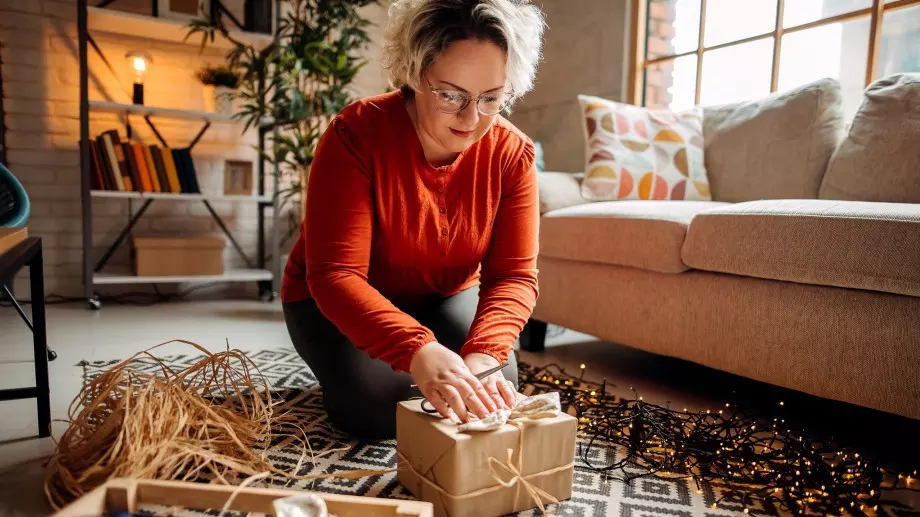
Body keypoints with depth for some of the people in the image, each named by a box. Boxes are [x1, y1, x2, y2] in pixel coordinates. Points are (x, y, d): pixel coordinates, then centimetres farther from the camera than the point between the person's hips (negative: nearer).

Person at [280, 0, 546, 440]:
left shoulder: (513, 154, -17)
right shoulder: (357, 134, -29)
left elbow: (513, 275, -20)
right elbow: (335, 274, -35)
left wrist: (482, 355, -39)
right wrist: (418, 351, -51)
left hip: (445, 298, 4)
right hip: (335, 301, -3)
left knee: (494, 396, -13)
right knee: (377, 409, -23)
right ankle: (353, 367, 11)